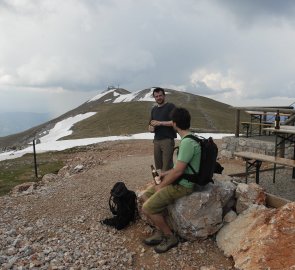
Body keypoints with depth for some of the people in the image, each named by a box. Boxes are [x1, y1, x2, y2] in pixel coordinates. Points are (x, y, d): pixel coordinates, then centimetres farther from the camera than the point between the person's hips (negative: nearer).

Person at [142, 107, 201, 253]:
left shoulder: (187, 142, -25)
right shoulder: (188, 139, 7)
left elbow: (178, 171, -24)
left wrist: (161, 186, -12)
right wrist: (167, 173, 15)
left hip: (182, 186, -10)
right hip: (178, 181, 10)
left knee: (147, 208, -12)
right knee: (145, 195, 11)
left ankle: (170, 236, 7)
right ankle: (160, 231, 16)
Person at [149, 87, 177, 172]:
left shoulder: (170, 106, -2)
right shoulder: (154, 109, 18)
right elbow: (150, 126, 23)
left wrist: (159, 123, -15)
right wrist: (151, 128, -1)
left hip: (168, 140, -6)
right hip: (156, 140, 6)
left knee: (167, 167, -7)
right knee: (158, 166, 8)